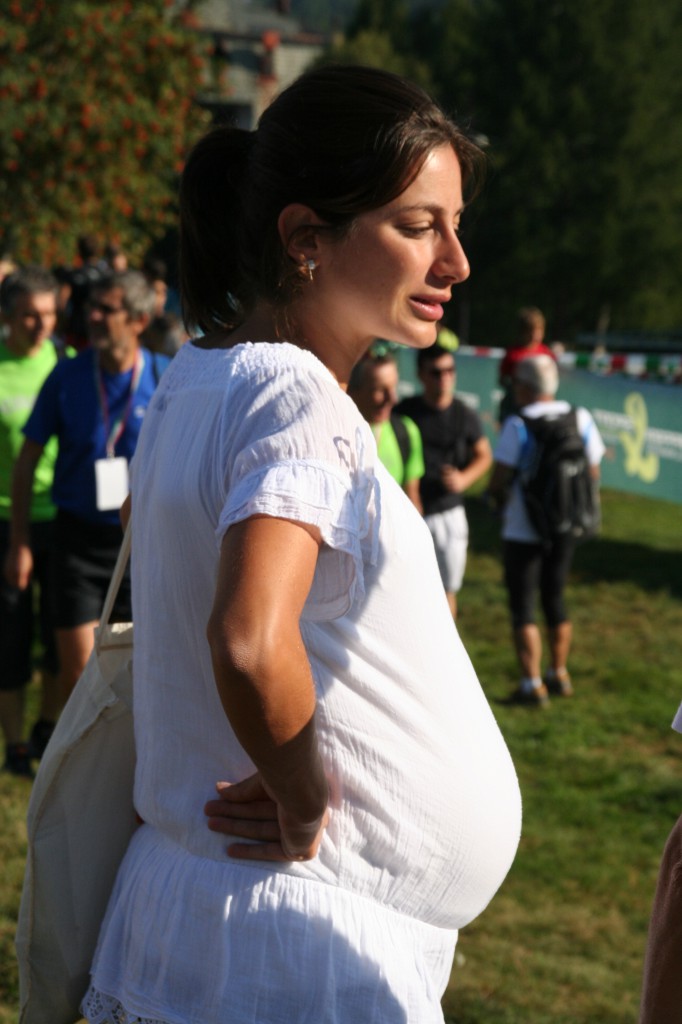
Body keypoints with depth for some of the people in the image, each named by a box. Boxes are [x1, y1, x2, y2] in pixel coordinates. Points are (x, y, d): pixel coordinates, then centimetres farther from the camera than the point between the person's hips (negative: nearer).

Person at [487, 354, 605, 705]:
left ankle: (532, 684, 3)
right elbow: (593, 472, 5)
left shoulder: (518, 425, -16)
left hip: (524, 529, -6)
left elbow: (499, 480, -16)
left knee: (522, 605, 4)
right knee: (555, 598, 20)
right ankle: (559, 675, 29)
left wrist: (498, 497, 5)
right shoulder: (580, 419, 0)